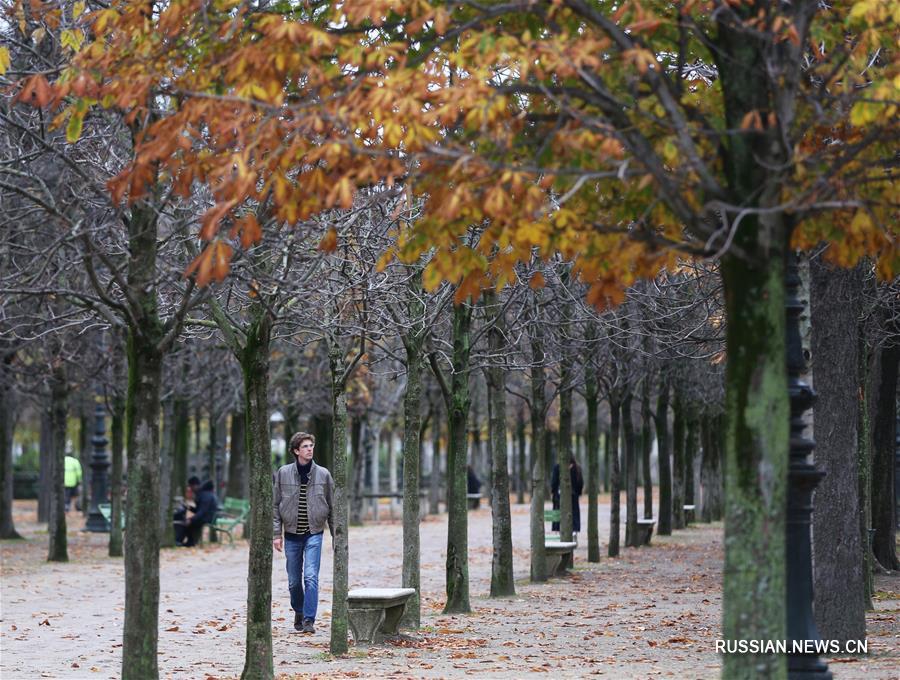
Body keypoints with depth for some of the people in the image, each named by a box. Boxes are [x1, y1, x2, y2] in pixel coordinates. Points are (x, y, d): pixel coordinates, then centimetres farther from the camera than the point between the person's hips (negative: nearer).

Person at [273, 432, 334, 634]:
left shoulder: (323, 474, 0)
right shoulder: (283, 473, 0)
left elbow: (332, 507, 5)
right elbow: (275, 505, 3)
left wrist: (335, 536, 3)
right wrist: (276, 533, -3)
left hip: (314, 534, -1)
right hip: (292, 534, 1)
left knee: (311, 577, -14)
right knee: (294, 581, 10)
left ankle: (309, 620, -11)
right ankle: (299, 612, 33)